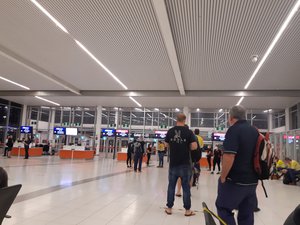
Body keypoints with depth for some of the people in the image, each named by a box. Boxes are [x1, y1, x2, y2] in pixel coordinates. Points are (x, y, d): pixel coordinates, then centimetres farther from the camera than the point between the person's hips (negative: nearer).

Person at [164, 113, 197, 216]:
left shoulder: (170, 131, -1)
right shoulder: (189, 132, -8)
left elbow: (167, 145, 8)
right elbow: (194, 146, -12)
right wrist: (187, 147, 6)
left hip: (173, 163, 2)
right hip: (185, 164, -2)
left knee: (171, 186, 11)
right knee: (186, 187, 6)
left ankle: (169, 208, 19)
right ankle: (187, 210, 15)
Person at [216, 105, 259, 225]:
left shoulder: (234, 130, -13)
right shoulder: (255, 131, 11)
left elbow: (229, 156, -24)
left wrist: (223, 177, -13)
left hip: (235, 180, -7)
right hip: (252, 180, 8)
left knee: (223, 208, 7)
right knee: (247, 213, 13)